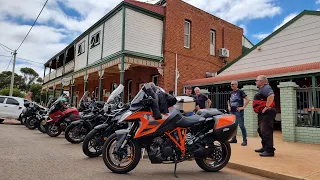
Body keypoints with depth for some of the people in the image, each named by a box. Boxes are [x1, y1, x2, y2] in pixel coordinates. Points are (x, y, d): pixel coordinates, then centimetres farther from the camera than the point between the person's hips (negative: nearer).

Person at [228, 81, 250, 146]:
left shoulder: (240, 91, -5)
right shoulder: (231, 93, 15)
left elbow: (248, 99, -12)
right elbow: (229, 101, 31)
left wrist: (243, 107, -15)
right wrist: (229, 106, 13)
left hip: (238, 111, -7)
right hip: (232, 111, 7)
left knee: (241, 126, -5)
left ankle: (244, 140, 2)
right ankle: (234, 139, 21)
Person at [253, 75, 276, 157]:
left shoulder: (266, 88, -13)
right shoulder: (262, 89, 20)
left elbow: (271, 96, -32)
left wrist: (266, 107, -27)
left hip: (266, 113, -12)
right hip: (262, 113, 12)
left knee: (266, 132, -11)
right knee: (261, 131, 18)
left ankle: (269, 151, -7)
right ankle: (265, 147, 29)